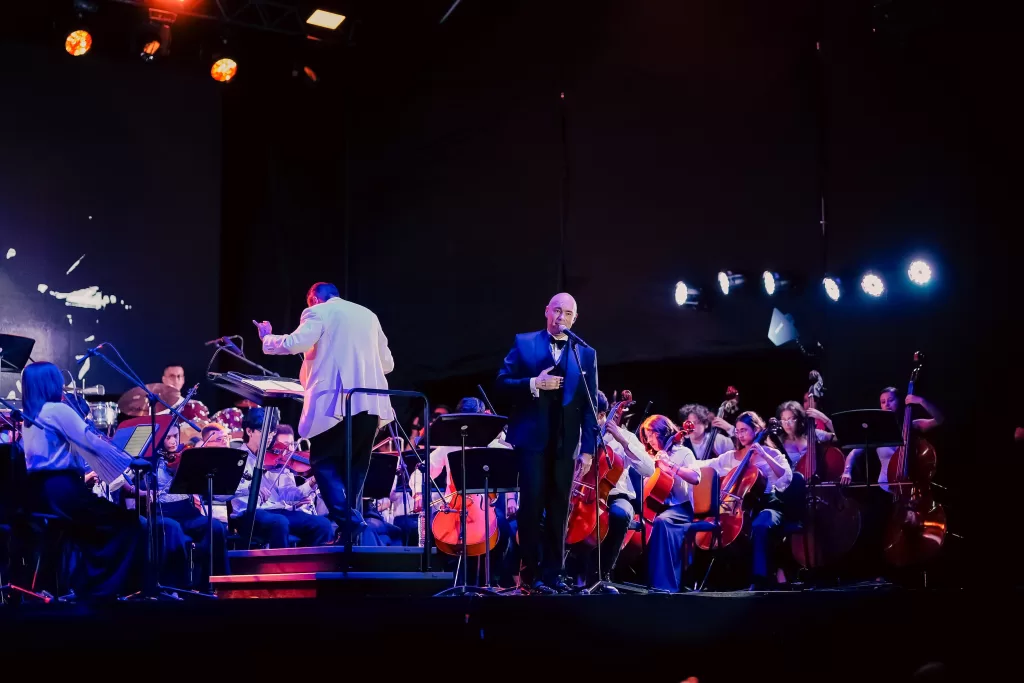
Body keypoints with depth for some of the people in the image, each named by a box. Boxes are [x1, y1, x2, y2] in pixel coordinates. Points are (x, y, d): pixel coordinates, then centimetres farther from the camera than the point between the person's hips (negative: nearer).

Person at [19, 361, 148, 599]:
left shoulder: (29, 416, 18)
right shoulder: (58, 410, -8)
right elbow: (93, 444, -11)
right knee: (127, 524, -3)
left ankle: (84, 584, 26)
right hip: (60, 490, -9)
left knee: (94, 527, 28)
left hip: (36, 491, 9)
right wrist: (131, 464, -4)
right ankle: (103, 587, -2)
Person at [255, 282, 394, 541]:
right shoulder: (368, 315, 20)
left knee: (324, 462, 4)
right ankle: (352, 523, 8)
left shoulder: (318, 313, 2)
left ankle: (348, 522, -13)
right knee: (354, 466, 13)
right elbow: (388, 363, 20)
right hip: (370, 402, 6)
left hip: (336, 401, -6)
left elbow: (294, 344, -13)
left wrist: (267, 339, 6)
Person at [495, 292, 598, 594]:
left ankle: (552, 573, 12)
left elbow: (590, 403, 4)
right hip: (532, 437, -2)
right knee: (532, 504, -3)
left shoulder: (586, 353, 9)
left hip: (565, 442, 2)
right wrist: (533, 384, -16)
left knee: (559, 509, 6)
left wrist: (588, 447, -3)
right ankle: (532, 573, 4)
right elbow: (502, 383, 0)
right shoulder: (524, 343, 5)